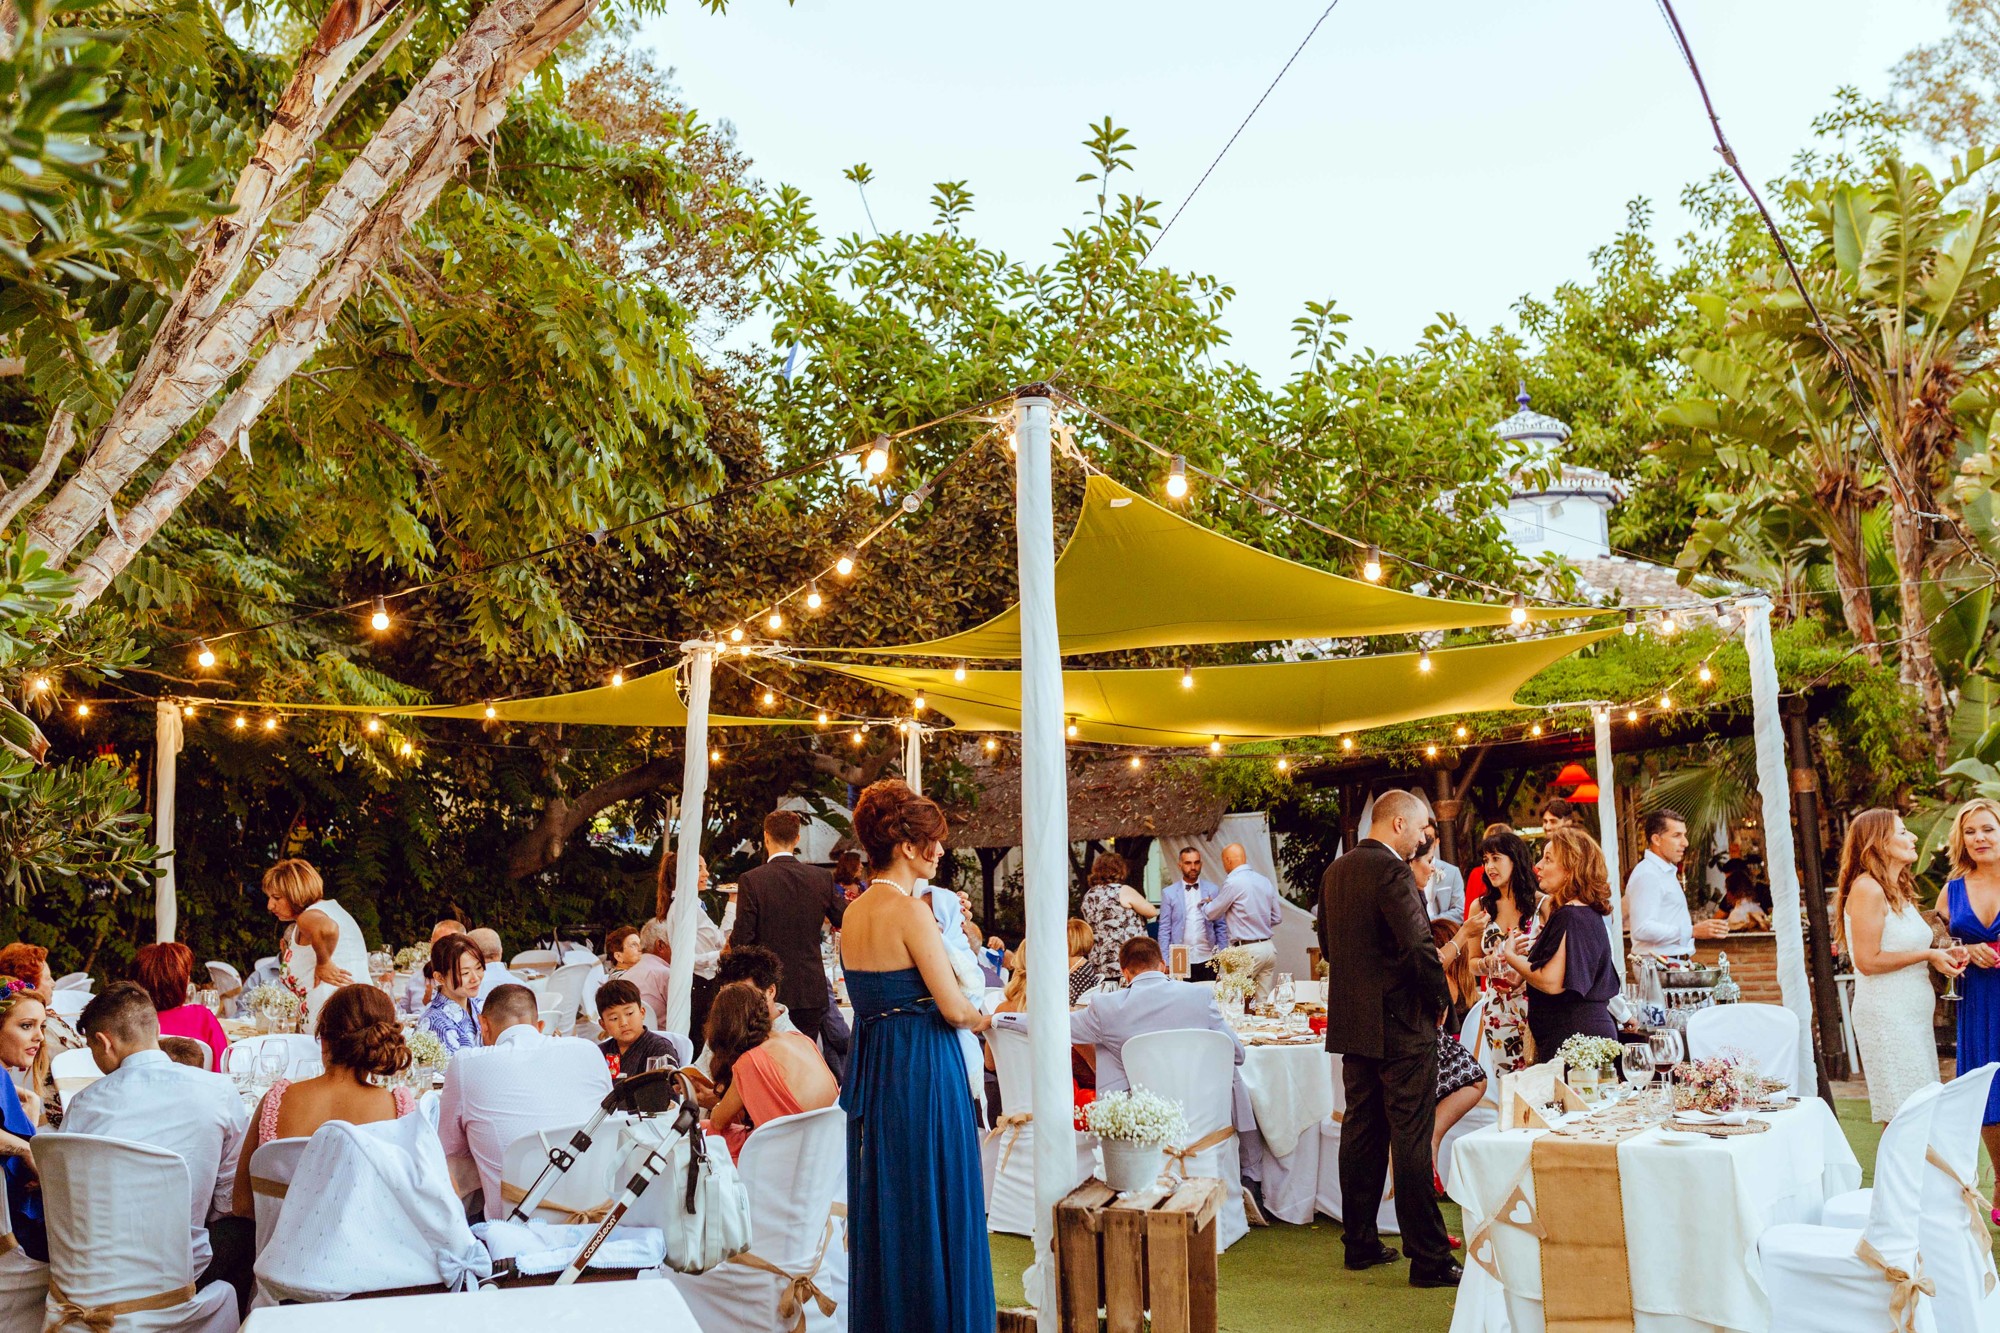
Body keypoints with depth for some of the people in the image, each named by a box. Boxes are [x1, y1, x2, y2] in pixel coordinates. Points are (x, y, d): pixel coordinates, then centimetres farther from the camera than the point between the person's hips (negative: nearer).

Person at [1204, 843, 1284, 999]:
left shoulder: (1233, 882, -12)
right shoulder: (1265, 882, 9)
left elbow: (1211, 914, -1)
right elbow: (1277, 917, 17)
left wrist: (1203, 906, 21)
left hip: (1247, 951, -7)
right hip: (1269, 948, 7)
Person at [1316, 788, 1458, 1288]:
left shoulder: (1334, 872, 9)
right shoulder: (1393, 872, -17)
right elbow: (1420, 947, -23)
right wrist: (1440, 998, -8)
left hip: (1351, 1022, 8)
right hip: (1400, 1023, -8)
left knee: (1361, 1131, 14)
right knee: (1411, 1140, -3)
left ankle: (1360, 1242, 22)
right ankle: (1428, 1259, 3)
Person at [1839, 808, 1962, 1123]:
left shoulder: (1899, 890, 16)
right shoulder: (1867, 889, -13)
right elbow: (1868, 961, -18)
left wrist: (1941, 956, 6)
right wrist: (1927, 955, -13)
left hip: (1913, 1014, 9)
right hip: (1886, 1017, -9)